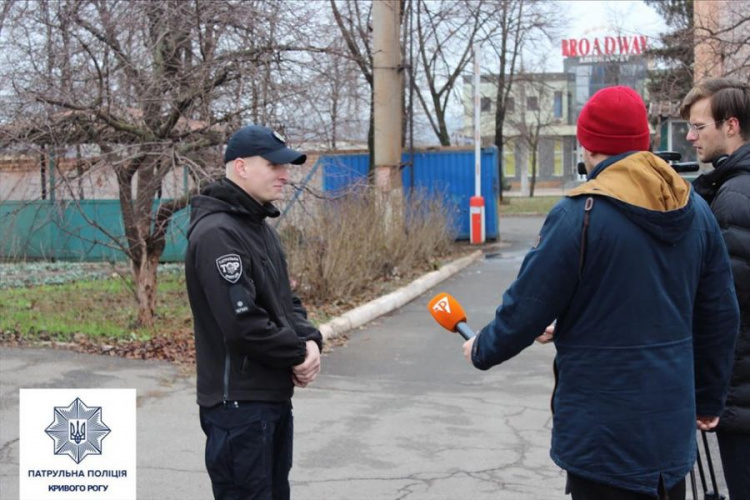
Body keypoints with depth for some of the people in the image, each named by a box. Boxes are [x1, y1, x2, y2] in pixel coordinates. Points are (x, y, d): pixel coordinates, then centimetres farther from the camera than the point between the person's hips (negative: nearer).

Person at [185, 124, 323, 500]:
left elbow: (285, 300, 17)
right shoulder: (217, 233, -19)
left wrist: (310, 340, -3)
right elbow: (242, 323, -27)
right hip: (239, 402, -10)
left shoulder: (259, 227, 13)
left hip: (274, 395, 10)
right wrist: (298, 354, -13)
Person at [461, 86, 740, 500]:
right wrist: (709, 398, 21)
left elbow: (526, 309, -13)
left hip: (601, 430, -6)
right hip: (673, 424, 6)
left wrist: (481, 350, 7)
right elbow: (720, 315, 9)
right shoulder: (696, 210, 3)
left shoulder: (579, 215, -17)